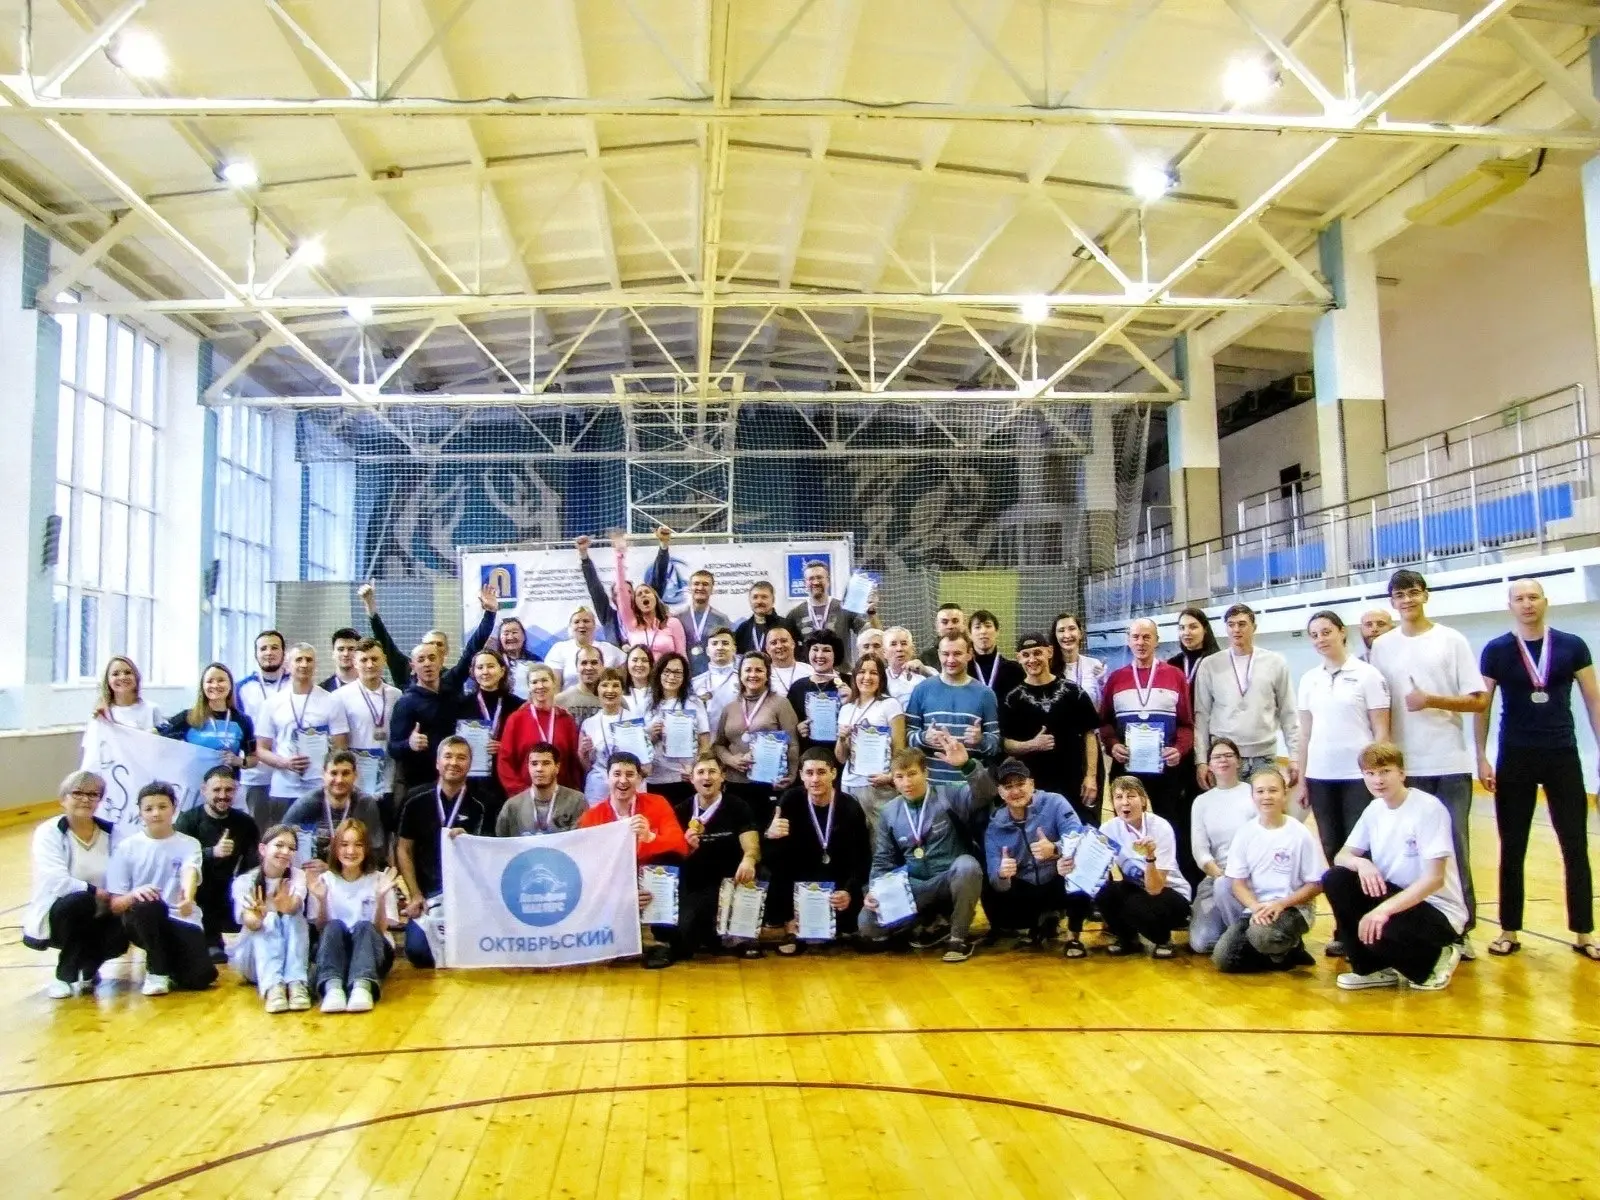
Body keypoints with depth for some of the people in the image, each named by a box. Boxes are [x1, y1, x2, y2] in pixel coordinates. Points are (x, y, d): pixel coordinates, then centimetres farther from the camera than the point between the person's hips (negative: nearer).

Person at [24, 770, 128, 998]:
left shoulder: (111, 833, 1)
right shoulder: (48, 832, -12)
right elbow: (58, 883, -25)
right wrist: (97, 892, -30)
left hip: (97, 915, 3)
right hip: (54, 915, -3)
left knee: (119, 938, -27)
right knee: (79, 902, -36)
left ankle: (88, 970, 11)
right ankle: (64, 976, -12)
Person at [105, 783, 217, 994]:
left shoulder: (189, 844, 3)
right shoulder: (125, 847, 2)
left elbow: (190, 872, -21)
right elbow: (115, 904, -1)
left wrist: (188, 896, -45)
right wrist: (133, 895, -26)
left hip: (181, 922, 0)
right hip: (142, 921, 0)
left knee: (201, 976, -22)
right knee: (148, 904, -36)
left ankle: (170, 963, 15)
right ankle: (156, 972, -13)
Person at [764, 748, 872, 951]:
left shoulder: (850, 808, -13)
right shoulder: (790, 800, -13)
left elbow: (863, 858, -11)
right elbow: (767, 857, -19)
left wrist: (849, 891, -29)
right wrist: (769, 836, -42)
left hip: (839, 882, 0)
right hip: (800, 877, 0)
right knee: (776, 853, -26)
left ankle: (844, 927, 13)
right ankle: (790, 927, -15)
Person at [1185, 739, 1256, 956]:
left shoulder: (1254, 793, -1)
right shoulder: (1201, 801, 9)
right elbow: (1199, 850, 2)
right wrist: (1220, 874, -16)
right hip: (1215, 877, 3)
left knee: (1224, 887, -37)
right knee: (1200, 943, -13)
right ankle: (1230, 925, 18)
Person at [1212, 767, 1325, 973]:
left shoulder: (1300, 834, -8)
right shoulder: (1246, 832, 1)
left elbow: (1317, 884, -5)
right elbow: (1237, 882, 2)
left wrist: (1281, 904, -18)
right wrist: (1256, 907, -18)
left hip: (1292, 908, -4)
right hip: (1254, 907, 4)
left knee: (1261, 935, -37)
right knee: (1222, 958, -15)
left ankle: (1289, 950, 0)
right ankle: (1276, 952, 11)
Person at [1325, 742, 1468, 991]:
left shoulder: (1429, 808, -18)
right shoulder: (1374, 809, 3)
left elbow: (1435, 878, -24)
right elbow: (1341, 856, 4)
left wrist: (1385, 909, -34)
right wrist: (1360, 862, -22)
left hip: (1437, 910, -7)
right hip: (1396, 895, 7)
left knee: (1378, 930, -33)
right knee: (1335, 878, -15)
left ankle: (1433, 960, 2)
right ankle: (1370, 968, 1)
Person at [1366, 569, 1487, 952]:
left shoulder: (1452, 641, 2)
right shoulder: (1382, 647, 7)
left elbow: (1478, 701, -2)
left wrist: (1432, 700, -15)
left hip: (1451, 763, -1)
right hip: (1405, 766, 2)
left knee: (1454, 847, 2)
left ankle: (1460, 927, 11)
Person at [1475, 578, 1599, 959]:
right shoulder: (1496, 651, 0)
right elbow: (1481, 705, 3)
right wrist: (1482, 757, -3)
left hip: (1563, 755, 1)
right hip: (1515, 759, 0)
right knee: (1512, 850, 5)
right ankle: (1509, 932, 13)